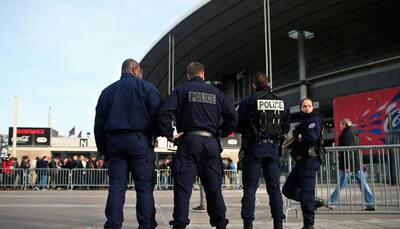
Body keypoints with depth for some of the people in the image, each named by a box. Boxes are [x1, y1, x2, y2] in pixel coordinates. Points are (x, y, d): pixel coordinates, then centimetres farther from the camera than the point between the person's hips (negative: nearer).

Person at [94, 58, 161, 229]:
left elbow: (99, 123, 17)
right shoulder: (146, 88, 4)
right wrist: (154, 133, 12)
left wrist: (102, 148, 19)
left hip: (113, 141, 4)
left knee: (116, 187, 4)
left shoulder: (107, 91, 18)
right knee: (144, 187, -1)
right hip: (139, 140, -4)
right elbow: (158, 115, -5)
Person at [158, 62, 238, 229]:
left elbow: (164, 113, -9)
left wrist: (169, 134, -2)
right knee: (214, 188, 12)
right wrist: (221, 133, 15)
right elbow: (233, 117, 8)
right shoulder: (216, 92, 13)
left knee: (183, 186, -1)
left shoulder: (181, 90, 5)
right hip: (212, 143, 3)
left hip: (189, 141, -3)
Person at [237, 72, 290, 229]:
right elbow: (286, 127, 12)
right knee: (274, 187, 9)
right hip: (273, 147, 4)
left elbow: (238, 125, -3)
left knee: (250, 187, 1)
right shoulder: (281, 102, 7)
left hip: (253, 147, -3)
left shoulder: (248, 101, -6)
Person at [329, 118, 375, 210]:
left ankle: (331, 202, 3)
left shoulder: (347, 134, -12)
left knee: (341, 183, -3)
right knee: (363, 183, 6)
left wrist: (347, 165, -21)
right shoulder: (354, 133, 18)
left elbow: (348, 150, -19)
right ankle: (370, 204, 6)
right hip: (357, 164, 9)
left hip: (349, 164, -9)